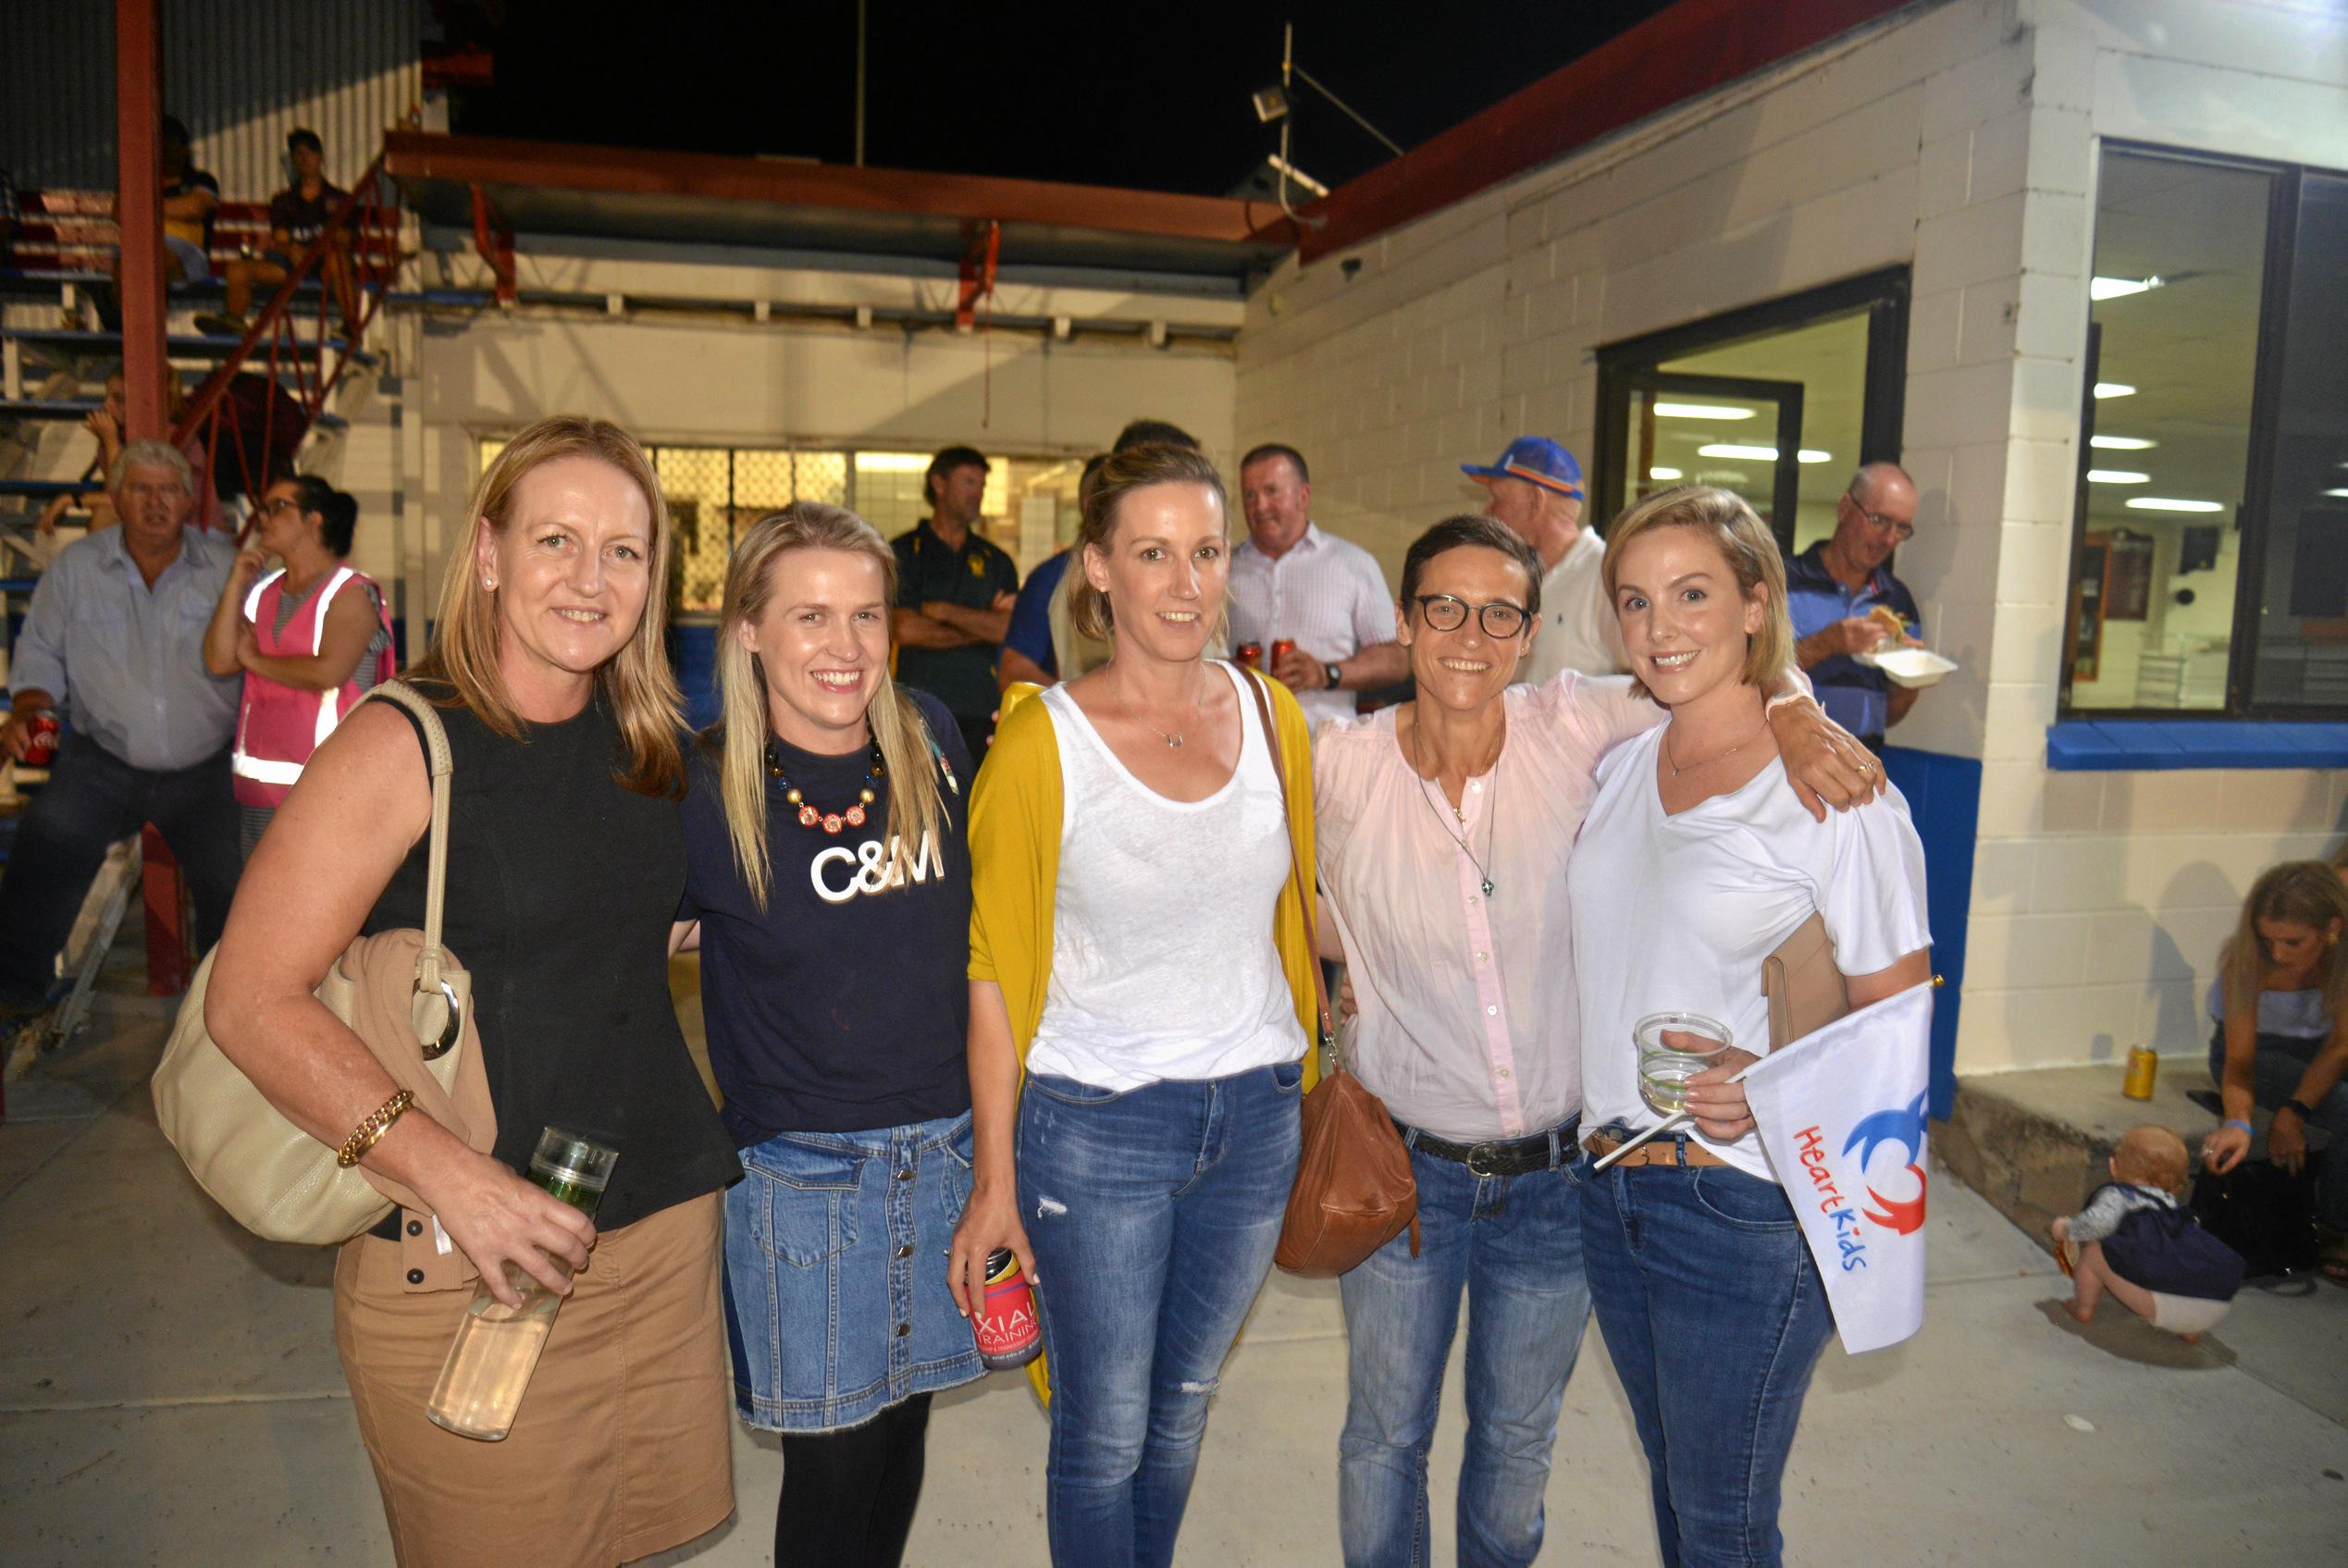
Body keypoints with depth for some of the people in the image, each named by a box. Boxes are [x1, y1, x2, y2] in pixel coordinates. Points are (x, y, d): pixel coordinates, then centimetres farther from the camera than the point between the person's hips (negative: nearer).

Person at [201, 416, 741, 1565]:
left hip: (665, 1226, 6)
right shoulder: (401, 747, -12)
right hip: (465, 1265, -6)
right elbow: (252, 1002, -15)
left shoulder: (647, 744, 6)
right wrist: (448, 1173, -23)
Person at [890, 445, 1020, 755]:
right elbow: (905, 629, -8)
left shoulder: (996, 561, 15)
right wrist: (980, 626, 0)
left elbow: (1010, 628, -1)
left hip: (982, 710, 3)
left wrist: (944, 611, -5)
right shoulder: (902, 552, 6)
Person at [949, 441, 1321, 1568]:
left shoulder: (1271, 715, 0)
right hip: (1097, 1124, -4)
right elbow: (996, 972, -8)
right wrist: (993, 1178, -8)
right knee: (1105, 1430, 11)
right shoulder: (1041, 743, -13)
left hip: (1255, 1114, 4)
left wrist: (1304, 1089, 8)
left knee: (1184, 1401, 22)